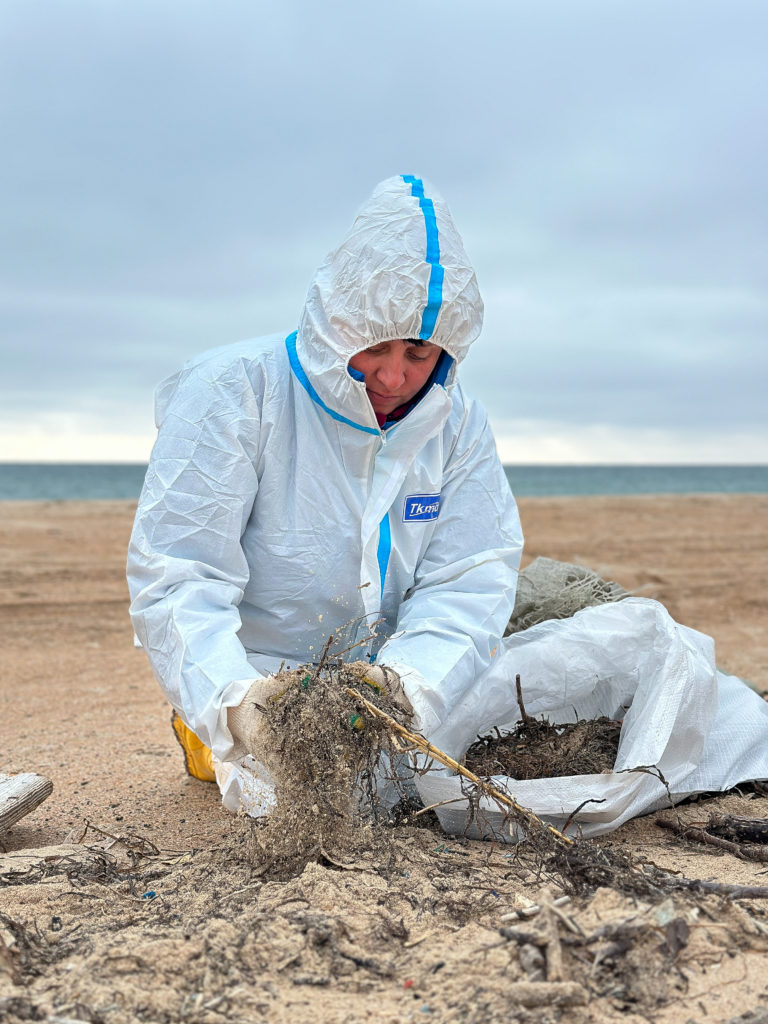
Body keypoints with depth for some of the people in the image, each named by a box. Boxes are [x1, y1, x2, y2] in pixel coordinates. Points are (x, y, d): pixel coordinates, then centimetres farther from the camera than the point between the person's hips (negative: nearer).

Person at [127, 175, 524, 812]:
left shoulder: (457, 421, -4)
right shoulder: (231, 393, -18)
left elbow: (469, 579, -11)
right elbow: (175, 576, -22)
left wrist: (409, 679, -31)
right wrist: (230, 699, -40)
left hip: (381, 677, 5)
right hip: (256, 682, -4)